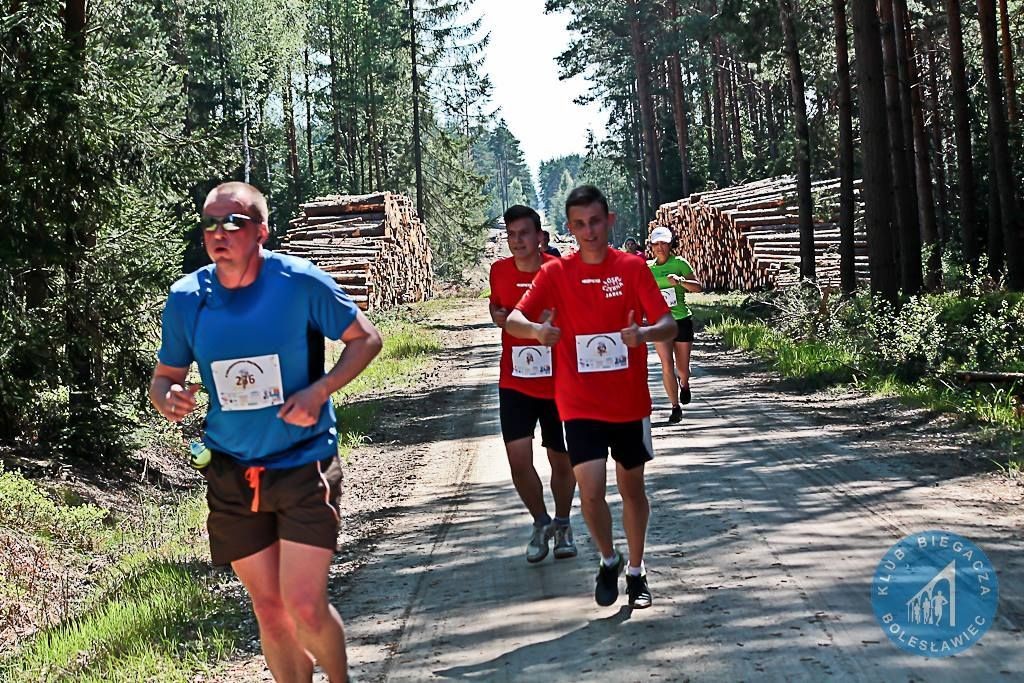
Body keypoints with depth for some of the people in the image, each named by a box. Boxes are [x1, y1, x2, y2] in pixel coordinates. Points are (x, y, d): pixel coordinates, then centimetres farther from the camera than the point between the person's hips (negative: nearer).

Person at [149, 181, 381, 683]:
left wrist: (319, 391, -16)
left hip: (303, 466, -3)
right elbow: (164, 378, 7)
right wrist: (168, 397, -17)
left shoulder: (300, 283, -12)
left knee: (305, 608, -8)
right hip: (231, 472, 3)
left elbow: (365, 339, -1)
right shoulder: (186, 298, -4)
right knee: (269, 609, 10)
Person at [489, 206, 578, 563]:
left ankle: (562, 525, 35)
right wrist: (498, 316, -2)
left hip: (558, 383, -2)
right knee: (519, 459, -8)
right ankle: (541, 521, 17)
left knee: (562, 460, 11)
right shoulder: (500, 271, -2)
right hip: (515, 383, 2)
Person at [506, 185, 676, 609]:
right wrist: (536, 329, -34)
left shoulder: (633, 268, -3)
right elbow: (512, 321, -11)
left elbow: (669, 325, -8)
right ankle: (609, 560, 18)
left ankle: (636, 571, 33)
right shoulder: (556, 273, -3)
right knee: (591, 490, -11)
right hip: (581, 404, -1)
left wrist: (644, 332, -31)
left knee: (632, 487, 13)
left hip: (630, 401, 1)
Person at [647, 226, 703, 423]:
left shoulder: (679, 263, -4)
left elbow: (699, 287, -10)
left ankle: (684, 384, 44)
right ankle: (676, 407, -2)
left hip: (682, 320, -1)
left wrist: (681, 281, -25)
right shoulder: (648, 268, 6)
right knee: (667, 365, -13)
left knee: (682, 368, 7)